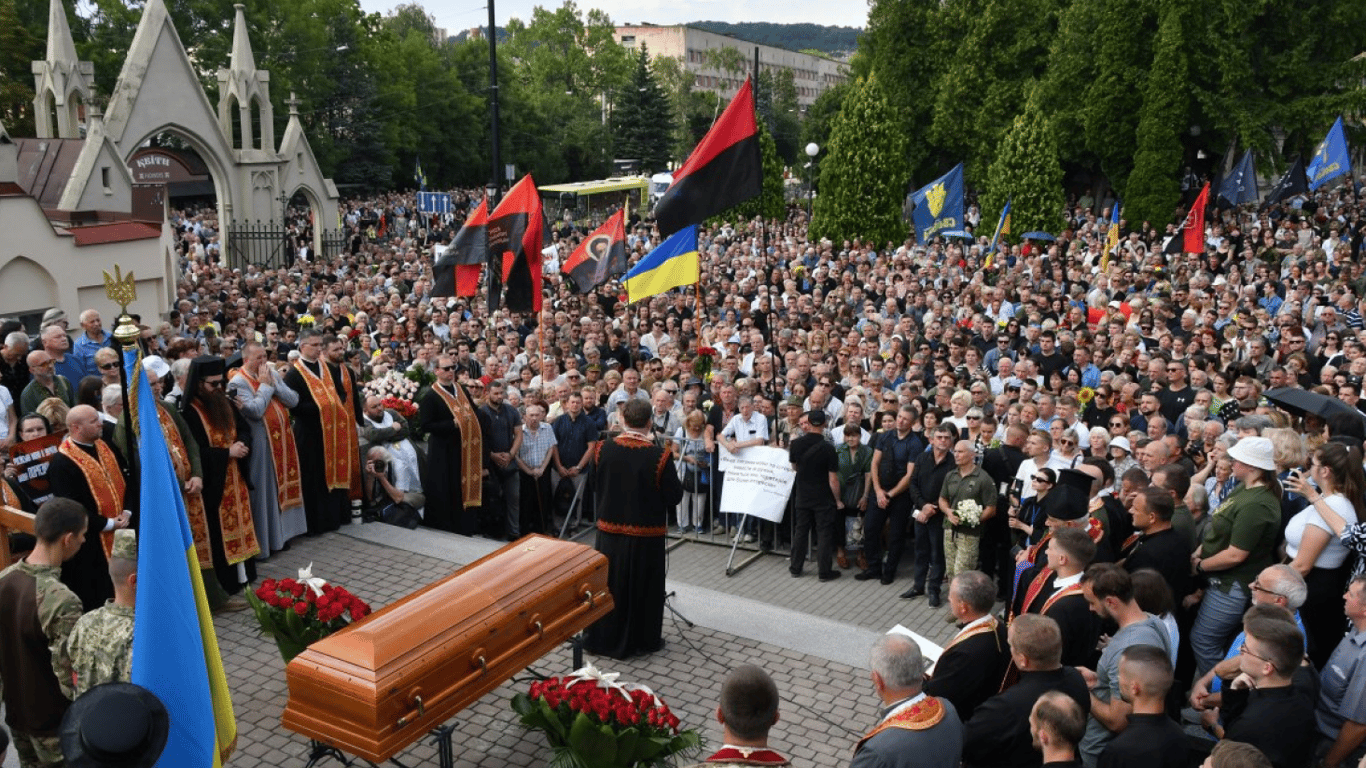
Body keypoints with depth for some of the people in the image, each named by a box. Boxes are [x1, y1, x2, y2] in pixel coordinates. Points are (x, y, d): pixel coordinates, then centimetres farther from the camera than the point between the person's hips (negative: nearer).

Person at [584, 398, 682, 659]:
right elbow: (674, 496, -14)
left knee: (610, 584, 18)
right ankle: (644, 639, 26)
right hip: (646, 533, -3)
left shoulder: (603, 449, -10)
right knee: (644, 586, 14)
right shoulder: (658, 456, -22)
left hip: (610, 528, 3)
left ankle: (604, 637, 29)